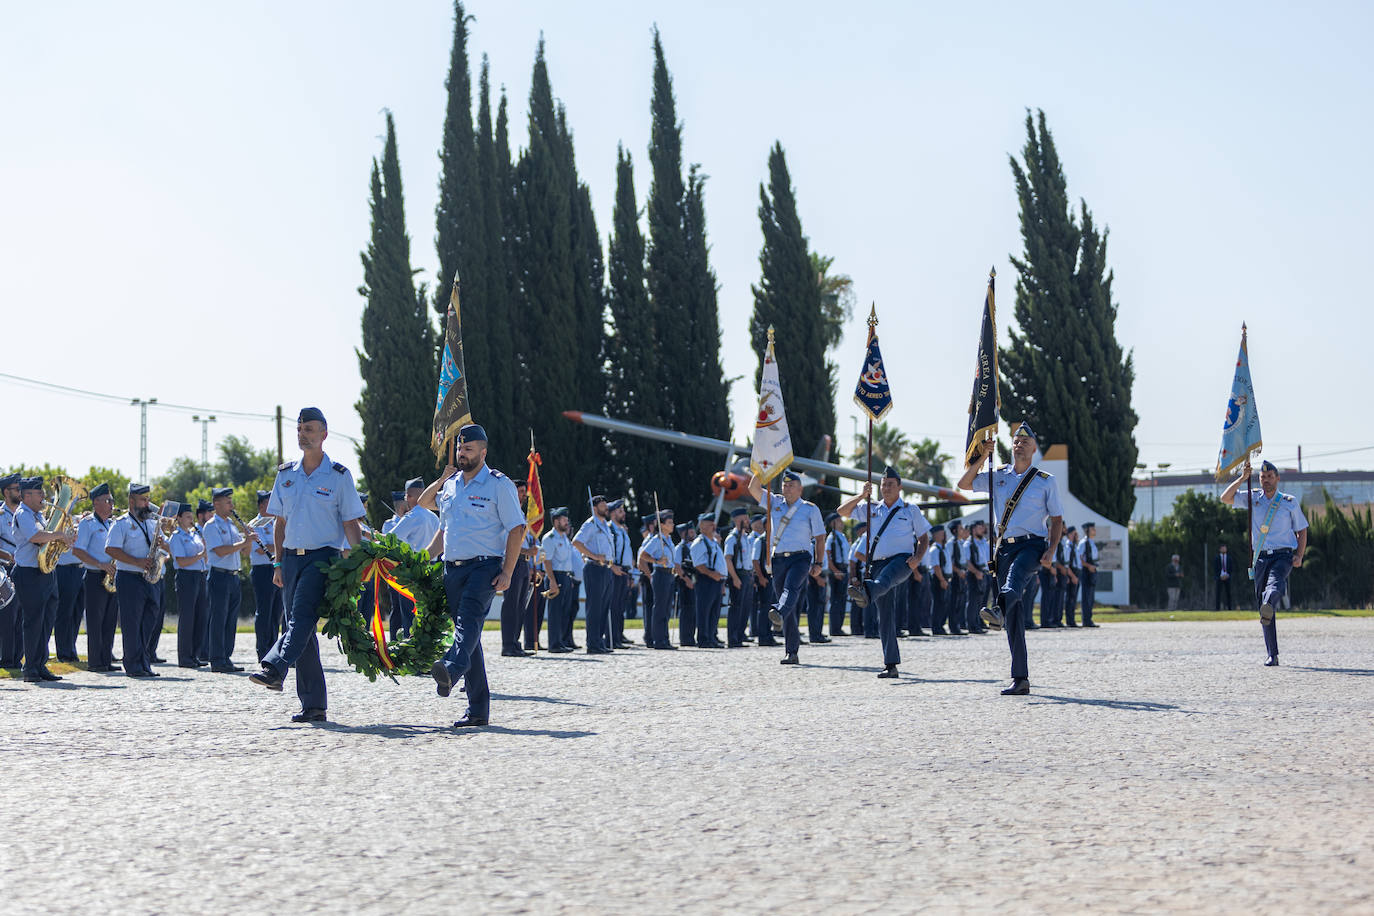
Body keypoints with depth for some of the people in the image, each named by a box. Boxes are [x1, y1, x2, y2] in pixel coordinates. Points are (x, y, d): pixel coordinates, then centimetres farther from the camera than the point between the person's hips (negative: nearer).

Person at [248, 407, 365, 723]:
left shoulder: (339, 475, 0)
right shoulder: (285, 474, 13)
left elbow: (351, 524, 0)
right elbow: (280, 522, 17)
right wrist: (279, 563, 11)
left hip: (323, 556, -5)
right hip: (292, 556, 5)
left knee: (302, 614, -25)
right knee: (300, 626, 2)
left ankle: (275, 668, -43)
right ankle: (314, 705, 4)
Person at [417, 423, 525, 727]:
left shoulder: (499, 484, -1)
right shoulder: (450, 484, 17)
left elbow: (516, 529, -6)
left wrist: (507, 573, -14)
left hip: (484, 566, -6)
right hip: (452, 567, 6)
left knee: (469, 617, -30)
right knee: (467, 631, 3)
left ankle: (451, 668, -57)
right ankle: (478, 709, 4)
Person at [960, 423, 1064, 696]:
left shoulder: (1045, 481, 8)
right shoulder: (998, 476, 16)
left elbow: (1057, 520, 7)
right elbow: (963, 484, 7)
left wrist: (1051, 551, -7)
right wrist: (982, 457, -1)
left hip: (1032, 544, -3)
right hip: (1005, 547, 3)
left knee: (1015, 575, -39)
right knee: (1013, 618, -2)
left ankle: (999, 610, -68)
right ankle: (1020, 679, -1)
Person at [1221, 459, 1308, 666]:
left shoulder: (1290, 502, 9)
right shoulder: (1252, 498, 12)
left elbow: (1302, 530, 13)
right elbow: (1225, 498, 0)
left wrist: (1299, 556, -2)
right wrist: (1242, 478, -8)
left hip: (1284, 556, -2)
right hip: (1261, 557, 2)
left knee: (1275, 582, -35)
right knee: (1261, 602, -4)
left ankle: (1269, 607, -68)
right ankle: (1272, 655, -1)